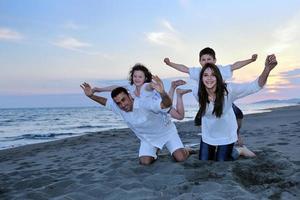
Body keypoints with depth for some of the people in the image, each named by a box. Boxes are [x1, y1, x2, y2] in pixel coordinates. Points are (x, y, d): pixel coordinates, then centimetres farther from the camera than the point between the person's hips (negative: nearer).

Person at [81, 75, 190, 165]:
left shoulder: (145, 102, -39)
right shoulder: (118, 107, -19)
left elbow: (167, 104, -51)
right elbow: (106, 101, 1)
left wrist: (162, 92, -72)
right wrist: (91, 96, -15)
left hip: (167, 132, -5)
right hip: (147, 138, 5)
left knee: (180, 158, -15)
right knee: (145, 161, -11)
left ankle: (184, 150, 23)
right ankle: (153, 152, 24)